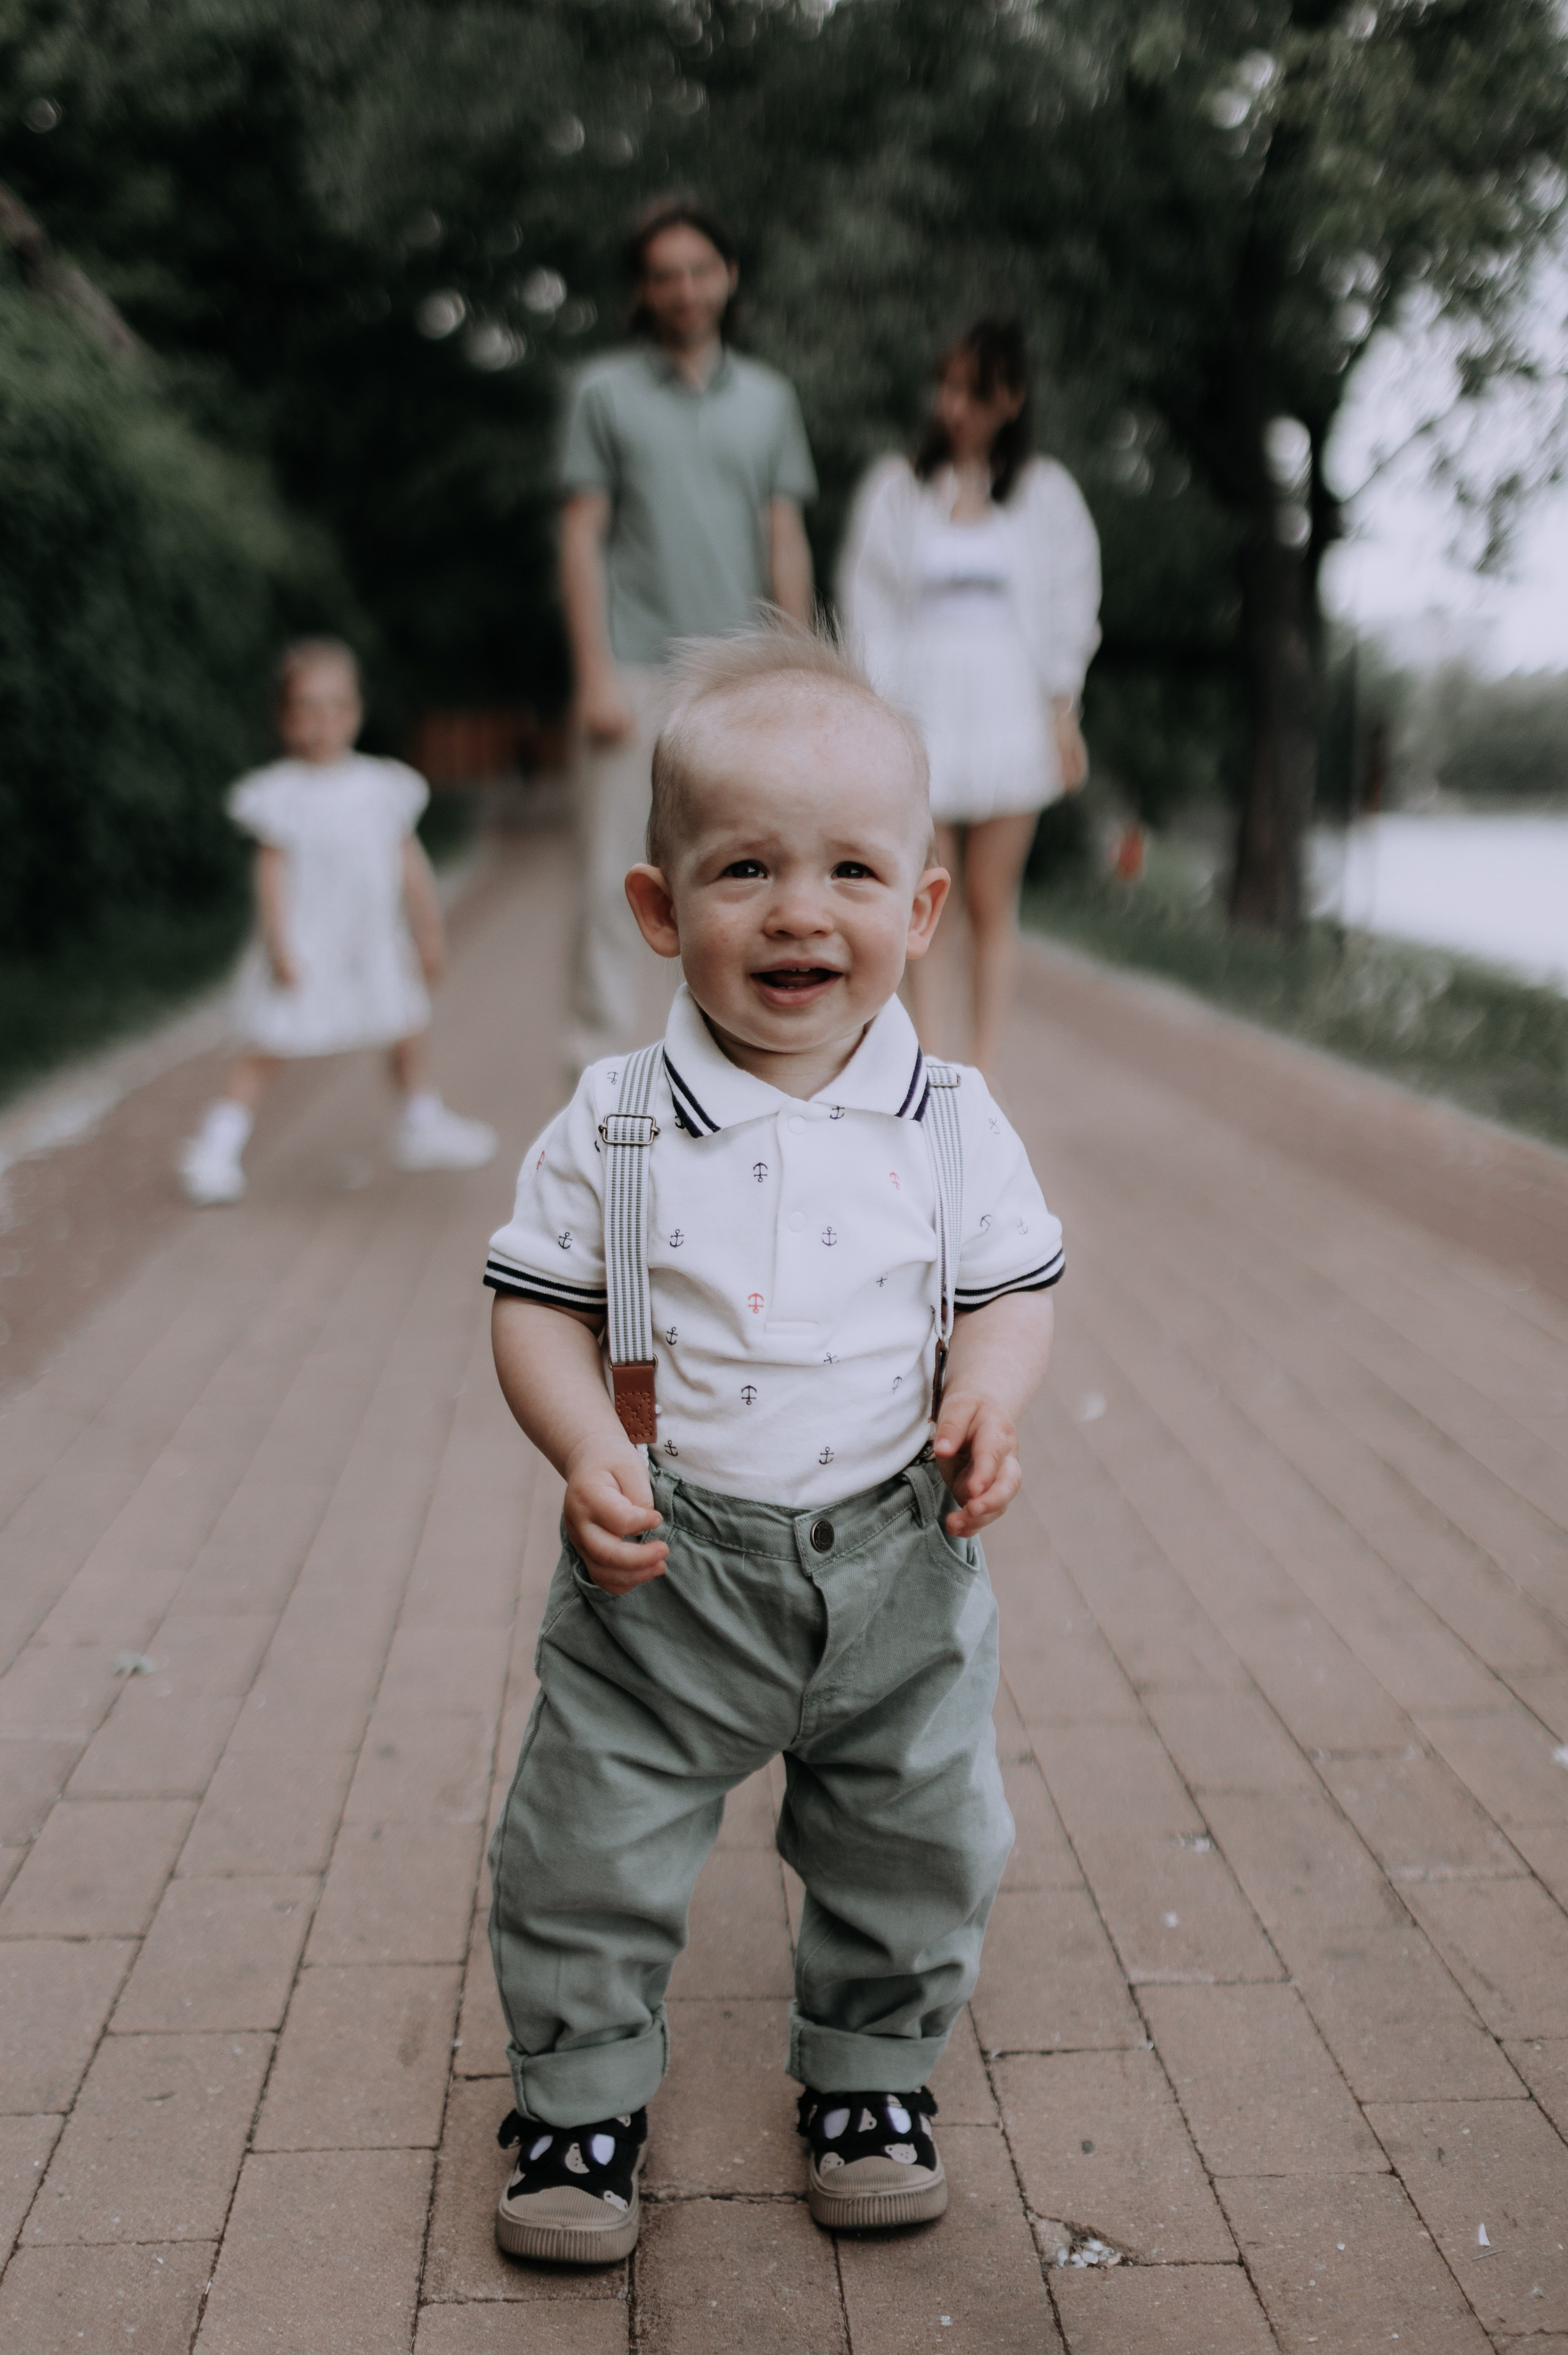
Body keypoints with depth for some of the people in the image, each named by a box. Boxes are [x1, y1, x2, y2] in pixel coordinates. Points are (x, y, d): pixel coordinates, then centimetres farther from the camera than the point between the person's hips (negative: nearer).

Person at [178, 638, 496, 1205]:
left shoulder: (382, 787, -1)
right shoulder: (281, 793, -13)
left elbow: (409, 862, 6)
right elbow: (273, 871, -13)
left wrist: (429, 934, 9)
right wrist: (279, 945, -19)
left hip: (374, 946, 5)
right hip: (305, 948, -5)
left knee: (410, 1030, 18)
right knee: (268, 1049, -6)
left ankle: (423, 1126, 39)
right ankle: (216, 1148, 0)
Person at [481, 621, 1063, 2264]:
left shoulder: (951, 1121, -5)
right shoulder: (614, 1124, -9)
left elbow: (1010, 1287, 3)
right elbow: (538, 1303, -4)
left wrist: (991, 1400, -18)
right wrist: (587, 1450, -21)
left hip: (897, 1568, 2)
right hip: (667, 1571, -1)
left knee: (919, 1846, 16)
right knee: (591, 1849, 8)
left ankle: (872, 2070, 41)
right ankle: (581, 2087, 33)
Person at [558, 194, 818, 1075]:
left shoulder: (770, 398, 13)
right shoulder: (607, 391, 7)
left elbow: (787, 544, 12)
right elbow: (582, 538, 3)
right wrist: (595, 674, -7)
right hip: (636, 671, -2)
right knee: (619, 874, -3)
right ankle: (607, 1060, 3)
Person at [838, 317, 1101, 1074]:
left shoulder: (1045, 492, 7)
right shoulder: (895, 487, 6)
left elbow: (1070, 608, 9)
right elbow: (867, 605, 5)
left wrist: (1063, 715, 2)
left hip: (1009, 708, 0)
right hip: (921, 706, 0)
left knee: (992, 901, 1)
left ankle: (985, 1069, 9)